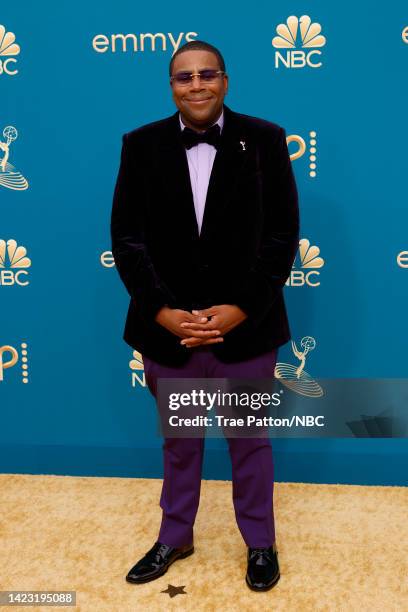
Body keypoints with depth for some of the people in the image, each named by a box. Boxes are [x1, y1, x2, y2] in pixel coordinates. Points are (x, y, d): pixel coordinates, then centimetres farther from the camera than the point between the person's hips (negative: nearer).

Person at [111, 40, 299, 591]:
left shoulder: (265, 140, -4)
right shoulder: (141, 145, 1)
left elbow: (282, 236, -6)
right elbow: (127, 237, -3)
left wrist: (240, 310, -15)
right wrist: (162, 312, -14)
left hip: (245, 329, -1)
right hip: (167, 330, 2)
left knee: (250, 442, 16)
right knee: (178, 442, 19)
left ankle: (260, 543, 37)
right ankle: (175, 537, 41)